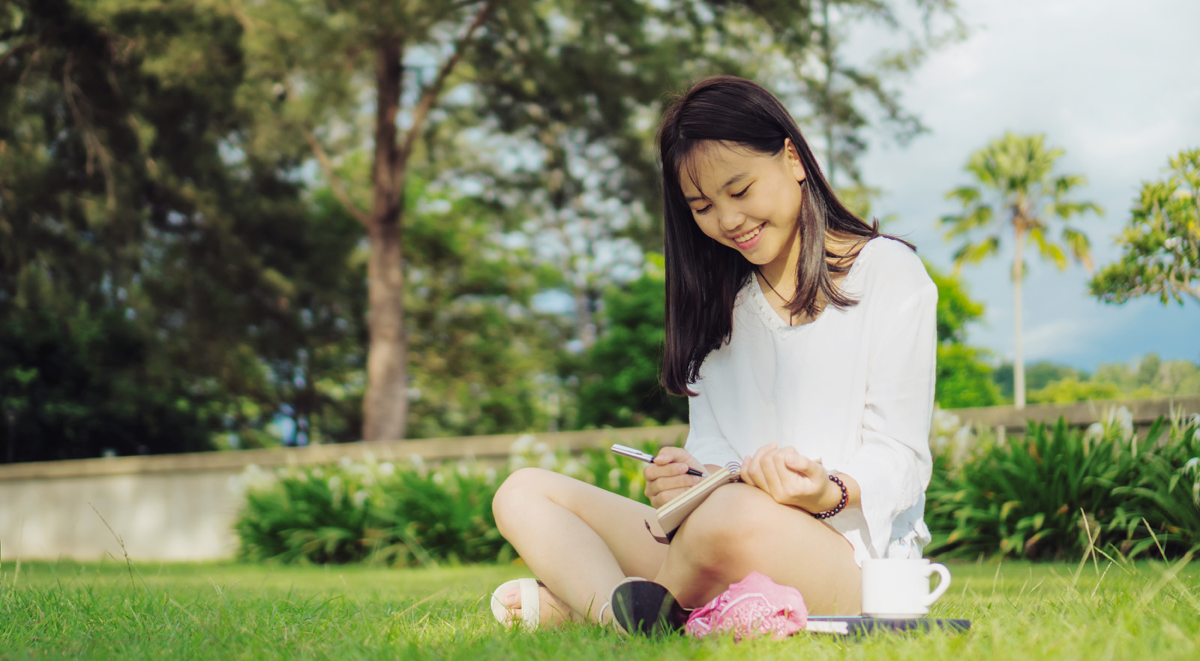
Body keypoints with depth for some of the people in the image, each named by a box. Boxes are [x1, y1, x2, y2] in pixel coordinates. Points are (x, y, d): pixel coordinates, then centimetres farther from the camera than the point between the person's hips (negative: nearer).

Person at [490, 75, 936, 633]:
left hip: (851, 551, -6)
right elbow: (712, 444, 14)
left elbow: (900, 457, -4)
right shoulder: (721, 298, 20)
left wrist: (830, 493, -26)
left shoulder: (888, 274, 1)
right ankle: (623, 612, -28)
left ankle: (582, 602, -13)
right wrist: (688, 479, -10)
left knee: (737, 518, -40)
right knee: (525, 492, -3)